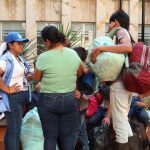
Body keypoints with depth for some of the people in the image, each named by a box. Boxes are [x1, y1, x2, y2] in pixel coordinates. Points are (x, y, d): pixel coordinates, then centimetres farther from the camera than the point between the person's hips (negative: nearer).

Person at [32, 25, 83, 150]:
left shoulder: (43, 57, -14)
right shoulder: (73, 54, -2)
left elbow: (36, 78, 1)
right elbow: (80, 73, 14)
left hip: (48, 100, -3)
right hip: (69, 99, 3)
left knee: (50, 136, 7)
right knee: (68, 135, 11)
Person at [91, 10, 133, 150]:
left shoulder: (121, 31, -6)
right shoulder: (124, 34, 22)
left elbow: (128, 47, -27)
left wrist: (100, 48, -26)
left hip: (120, 83, -10)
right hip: (126, 83, 10)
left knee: (119, 122, -4)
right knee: (123, 119, 19)